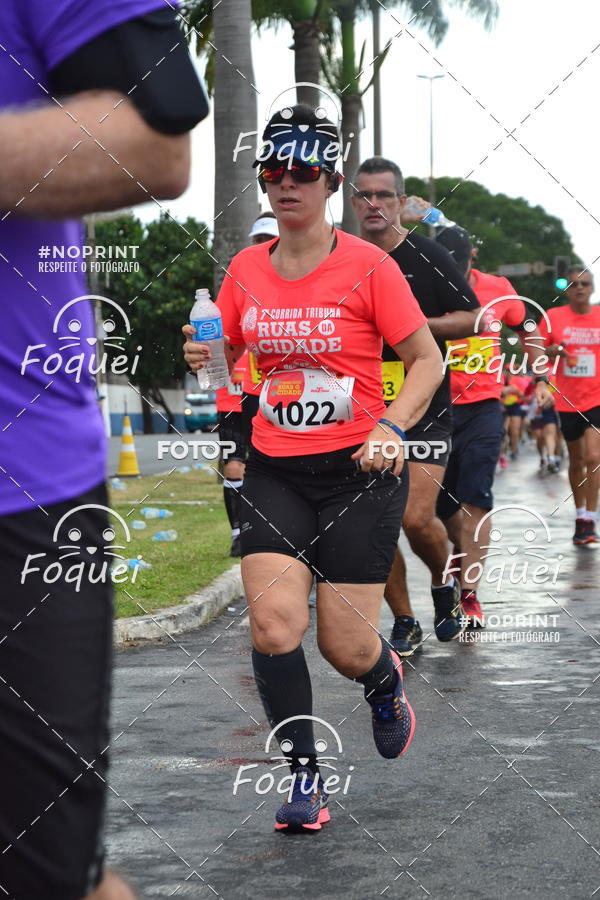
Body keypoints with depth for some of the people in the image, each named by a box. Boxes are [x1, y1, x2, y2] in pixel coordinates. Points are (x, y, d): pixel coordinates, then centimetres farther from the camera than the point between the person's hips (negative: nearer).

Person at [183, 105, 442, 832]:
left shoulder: (368, 266, -7)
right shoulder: (246, 269, 5)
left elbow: (427, 360, -2)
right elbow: (226, 356, 17)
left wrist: (392, 426, -18)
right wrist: (202, 358, -6)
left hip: (357, 472, -3)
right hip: (275, 472, 3)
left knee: (345, 647, -2)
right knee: (273, 626, -15)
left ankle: (385, 681, 37)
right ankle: (305, 779, 3)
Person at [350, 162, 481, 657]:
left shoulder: (428, 256, -3)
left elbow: (474, 319, -3)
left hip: (426, 408, -4)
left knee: (416, 518, -14)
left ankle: (445, 584, 16)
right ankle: (405, 624, 15)